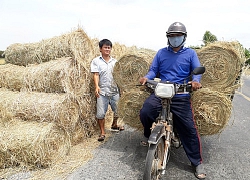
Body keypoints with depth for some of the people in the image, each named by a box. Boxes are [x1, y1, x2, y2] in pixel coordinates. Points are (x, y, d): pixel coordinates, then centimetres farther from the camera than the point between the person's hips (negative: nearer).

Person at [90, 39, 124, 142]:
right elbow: (96, 75, -7)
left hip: (114, 90, 3)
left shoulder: (114, 61, 11)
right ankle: (102, 132, 13)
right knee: (100, 113, -3)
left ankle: (114, 125, 40)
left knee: (117, 110, 13)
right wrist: (97, 86, -21)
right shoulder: (96, 61, 2)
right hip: (102, 91, -3)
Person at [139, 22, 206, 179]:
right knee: (145, 112, -24)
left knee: (189, 129, -2)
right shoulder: (161, 53, 14)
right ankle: (149, 135, 10)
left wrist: (195, 80, -21)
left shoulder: (190, 53, 11)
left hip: (181, 96, -1)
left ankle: (197, 162, 17)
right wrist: (147, 77, -12)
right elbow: (153, 70, 10)